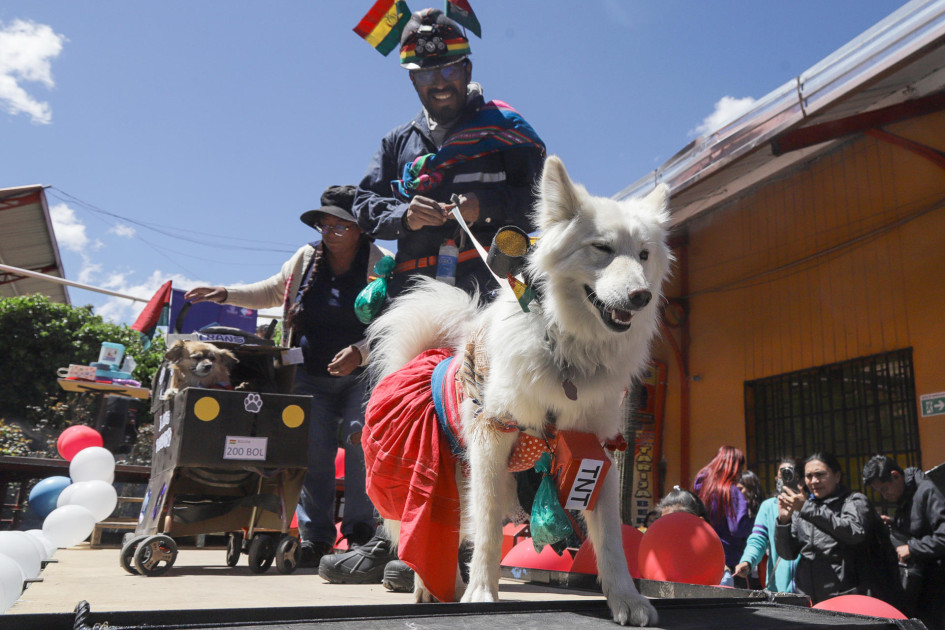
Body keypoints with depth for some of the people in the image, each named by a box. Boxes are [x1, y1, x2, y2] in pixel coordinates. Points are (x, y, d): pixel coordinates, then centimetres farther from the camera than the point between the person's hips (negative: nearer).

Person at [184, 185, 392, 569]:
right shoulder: (306, 259, 8)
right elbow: (271, 293, 23)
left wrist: (360, 351, -25)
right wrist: (225, 295, 13)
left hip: (362, 375, -3)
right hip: (312, 376, 4)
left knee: (361, 438, -18)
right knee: (312, 450, -3)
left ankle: (360, 532, -5)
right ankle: (315, 537, 7)